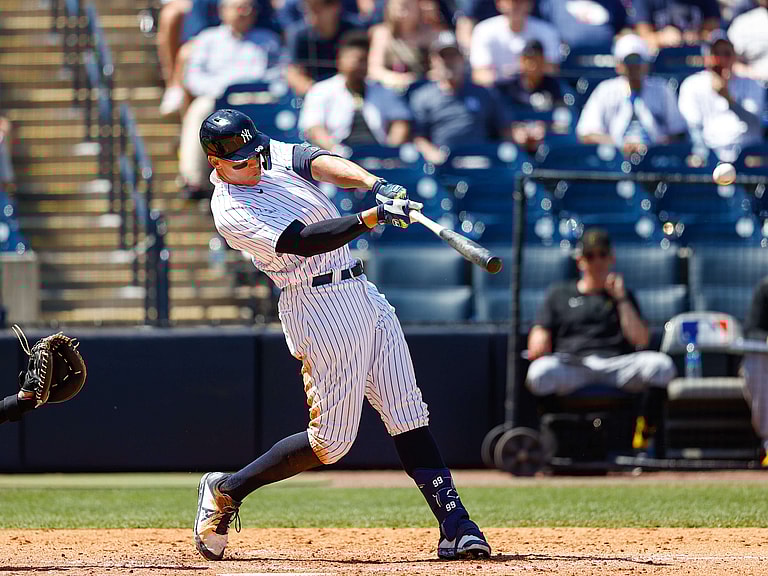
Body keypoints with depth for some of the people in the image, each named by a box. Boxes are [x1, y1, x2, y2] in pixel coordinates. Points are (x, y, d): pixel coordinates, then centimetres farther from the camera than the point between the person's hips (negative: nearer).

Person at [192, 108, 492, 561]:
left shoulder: (272, 153, 8)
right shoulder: (230, 213, -14)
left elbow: (321, 163, -10)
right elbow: (303, 241, -25)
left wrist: (374, 184, -30)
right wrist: (373, 217, -36)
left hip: (363, 294, 8)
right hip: (320, 307, -7)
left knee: (409, 416, 1)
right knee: (331, 441, -4)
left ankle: (456, 527, -3)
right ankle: (225, 491, 13)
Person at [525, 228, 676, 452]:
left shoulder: (624, 296, 27)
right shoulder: (559, 294, 27)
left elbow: (640, 340, 12)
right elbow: (539, 335, 15)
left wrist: (621, 299, 8)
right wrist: (539, 346, -9)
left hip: (616, 364, 1)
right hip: (572, 364, -1)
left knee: (661, 365, -32)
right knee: (541, 372, -38)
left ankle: (642, 441, -26)